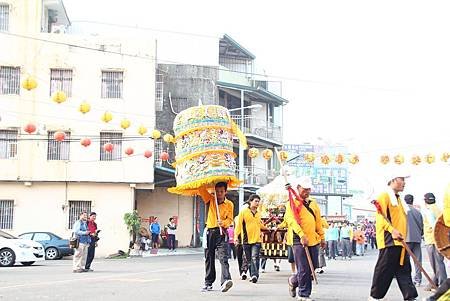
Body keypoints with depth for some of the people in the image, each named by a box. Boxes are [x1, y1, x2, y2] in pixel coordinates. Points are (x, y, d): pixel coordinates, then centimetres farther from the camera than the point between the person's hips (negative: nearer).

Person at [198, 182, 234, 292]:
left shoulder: (229, 204, 7)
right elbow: (201, 189, 2)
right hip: (210, 232, 2)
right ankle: (208, 283, 18)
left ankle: (225, 280, -32)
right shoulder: (210, 200, 8)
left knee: (223, 257, -17)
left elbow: (230, 219, 1)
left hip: (222, 232, -2)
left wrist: (224, 222, -17)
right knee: (209, 258, 8)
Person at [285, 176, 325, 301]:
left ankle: (293, 281, 32)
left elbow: (318, 221, 21)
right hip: (299, 240, -6)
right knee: (304, 269, -6)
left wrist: (322, 237, 16)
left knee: (312, 267, 9)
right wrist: (302, 235, -26)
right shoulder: (292, 203, -4)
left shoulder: (313, 204, 17)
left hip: (313, 240, 6)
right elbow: (292, 221, -16)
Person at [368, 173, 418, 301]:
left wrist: (402, 236, 19)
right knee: (384, 270, -5)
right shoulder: (384, 196, -5)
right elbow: (380, 216, -16)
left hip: (399, 241, 9)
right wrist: (392, 230, -26)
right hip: (389, 240, -9)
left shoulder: (398, 199, 23)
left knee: (404, 270, 4)